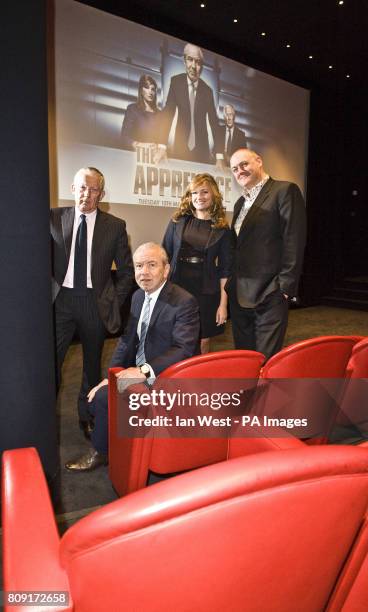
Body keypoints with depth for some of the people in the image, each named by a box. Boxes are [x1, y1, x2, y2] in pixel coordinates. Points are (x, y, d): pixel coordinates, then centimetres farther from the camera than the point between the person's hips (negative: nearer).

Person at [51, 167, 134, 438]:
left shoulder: (115, 226, 1)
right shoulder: (54, 218, 2)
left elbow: (127, 270, 4)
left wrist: (115, 302, -1)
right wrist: (50, 288, -5)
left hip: (96, 302, 1)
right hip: (61, 299, 0)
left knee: (93, 363, 13)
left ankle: (87, 416, 33)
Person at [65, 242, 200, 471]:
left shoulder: (184, 302, -18)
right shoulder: (138, 296, 6)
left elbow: (184, 350, -23)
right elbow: (127, 339, 10)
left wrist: (145, 371, -30)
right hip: (137, 370, 7)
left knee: (104, 397, -15)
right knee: (97, 394, -6)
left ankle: (100, 453, 12)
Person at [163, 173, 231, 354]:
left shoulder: (222, 229, 2)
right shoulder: (178, 221, 5)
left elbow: (224, 269, 1)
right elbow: (164, 256, 6)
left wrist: (223, 304, -3)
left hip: (206, 292, 0)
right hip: (176, 289, 1)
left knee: (203, 342, 7)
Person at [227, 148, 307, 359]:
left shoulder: (285, 191, -5)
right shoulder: (240, 203, 19)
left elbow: (294, 241, -12)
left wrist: (285, 286, -16)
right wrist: (231, 284, 13)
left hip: (269, 294, -7)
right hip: (239, 295, 8)